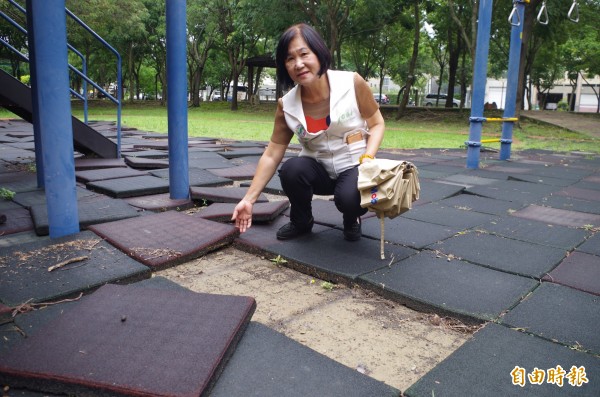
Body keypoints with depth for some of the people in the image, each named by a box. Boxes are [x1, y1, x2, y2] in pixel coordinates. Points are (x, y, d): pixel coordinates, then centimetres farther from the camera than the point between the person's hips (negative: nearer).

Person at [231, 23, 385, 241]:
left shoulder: (352, 83, -16)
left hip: (354, 166, -2)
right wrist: (248, 199, -11)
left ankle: (352, 219, 6)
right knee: (291, 170, -30)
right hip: (319, 169, 3)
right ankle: (301, 222, 1)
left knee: (349, 198, -35)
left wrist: (368, 159, -21)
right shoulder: (286, 105, -10)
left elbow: (377, 124, -3)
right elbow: (271, 155, -7)